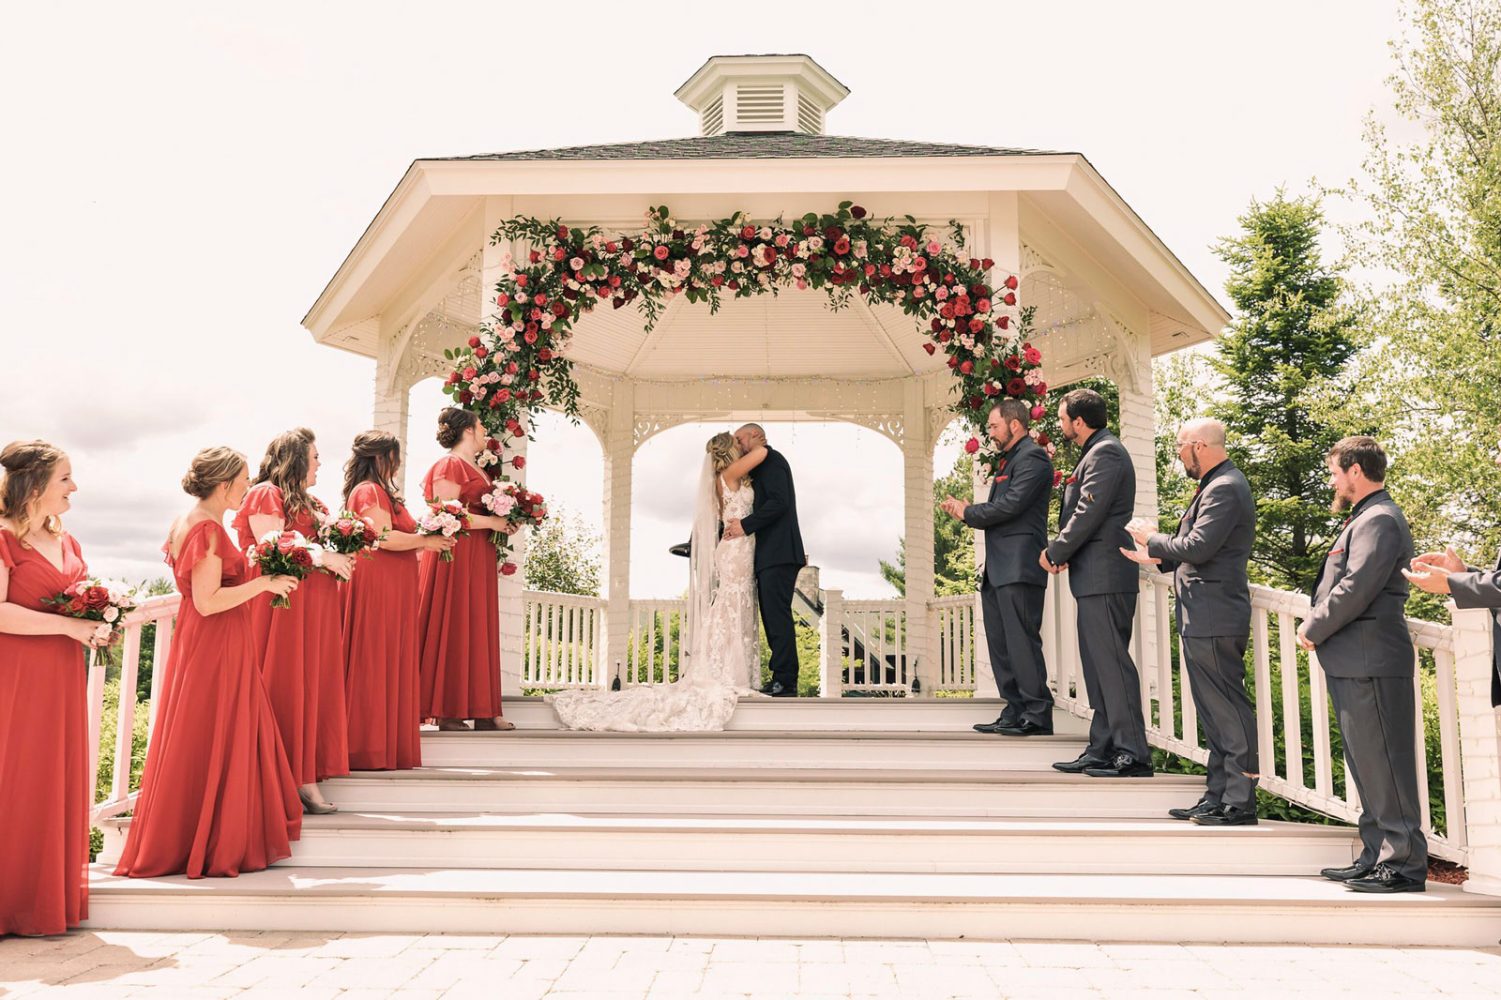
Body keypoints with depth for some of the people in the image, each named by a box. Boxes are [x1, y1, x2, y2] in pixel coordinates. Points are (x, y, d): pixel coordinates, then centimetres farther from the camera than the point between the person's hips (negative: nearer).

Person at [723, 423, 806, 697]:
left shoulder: (771, 459, -5)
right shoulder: (764, 465, 24)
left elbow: (778, 502, -17)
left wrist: (745, 525, -16)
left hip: (778, 553, -10)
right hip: (770, 555, 10)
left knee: (778, 615, -11)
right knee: (773, 616, 7)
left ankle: (785, 682, -11)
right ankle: (782, 681, 9)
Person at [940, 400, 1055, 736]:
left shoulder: (1032, 457, -7)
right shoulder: (1008, 461, 23)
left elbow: (1011, 506, -17)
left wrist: (968, 513, -5)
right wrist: (967, 511, 4)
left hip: (1019, 567, -10)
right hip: (998, 569, 10)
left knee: (1021, 641, -9)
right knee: (1000, 644, 10)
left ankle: (1037, 715, -4)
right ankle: (1015, 712, 16)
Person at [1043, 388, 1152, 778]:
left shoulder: (1105, 453, -12)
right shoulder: (1096, 453, 20)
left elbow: (1088, 514, -18)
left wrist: (1054, 553, -8)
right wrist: (1061, 551, 5)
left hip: (1105, 577, -11)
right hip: (1094, 577, 11)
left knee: (1112, 662, -8)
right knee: (1097, 664, 12)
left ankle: (1132, 753, -4)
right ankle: (1103, 749, 17)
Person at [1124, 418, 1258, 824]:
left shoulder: (1224, 488, -15)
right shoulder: (1216, 486, 18)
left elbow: (1197, 547, -22)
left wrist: (1152, 537, -7)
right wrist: (1157, 557, 17)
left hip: (1214, 621, -11)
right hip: (1202, 621, 11)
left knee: (1229, 712, -5)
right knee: (1215, 714, 14)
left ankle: (1240, 803, 1)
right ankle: (1216, 798, 21)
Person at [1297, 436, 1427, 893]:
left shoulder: (1379, 520, -13)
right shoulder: (1366, 519, 20)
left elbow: (1355, 589, -21)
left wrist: (1312, 630, -10)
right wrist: (1319, 629, 7)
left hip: (1370, 662, -11)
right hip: (1355, 663, 11)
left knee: (1383, 764, -6)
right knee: (1368, 765, 14)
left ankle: (1404, 864, 0)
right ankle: (1377, 857, 22)